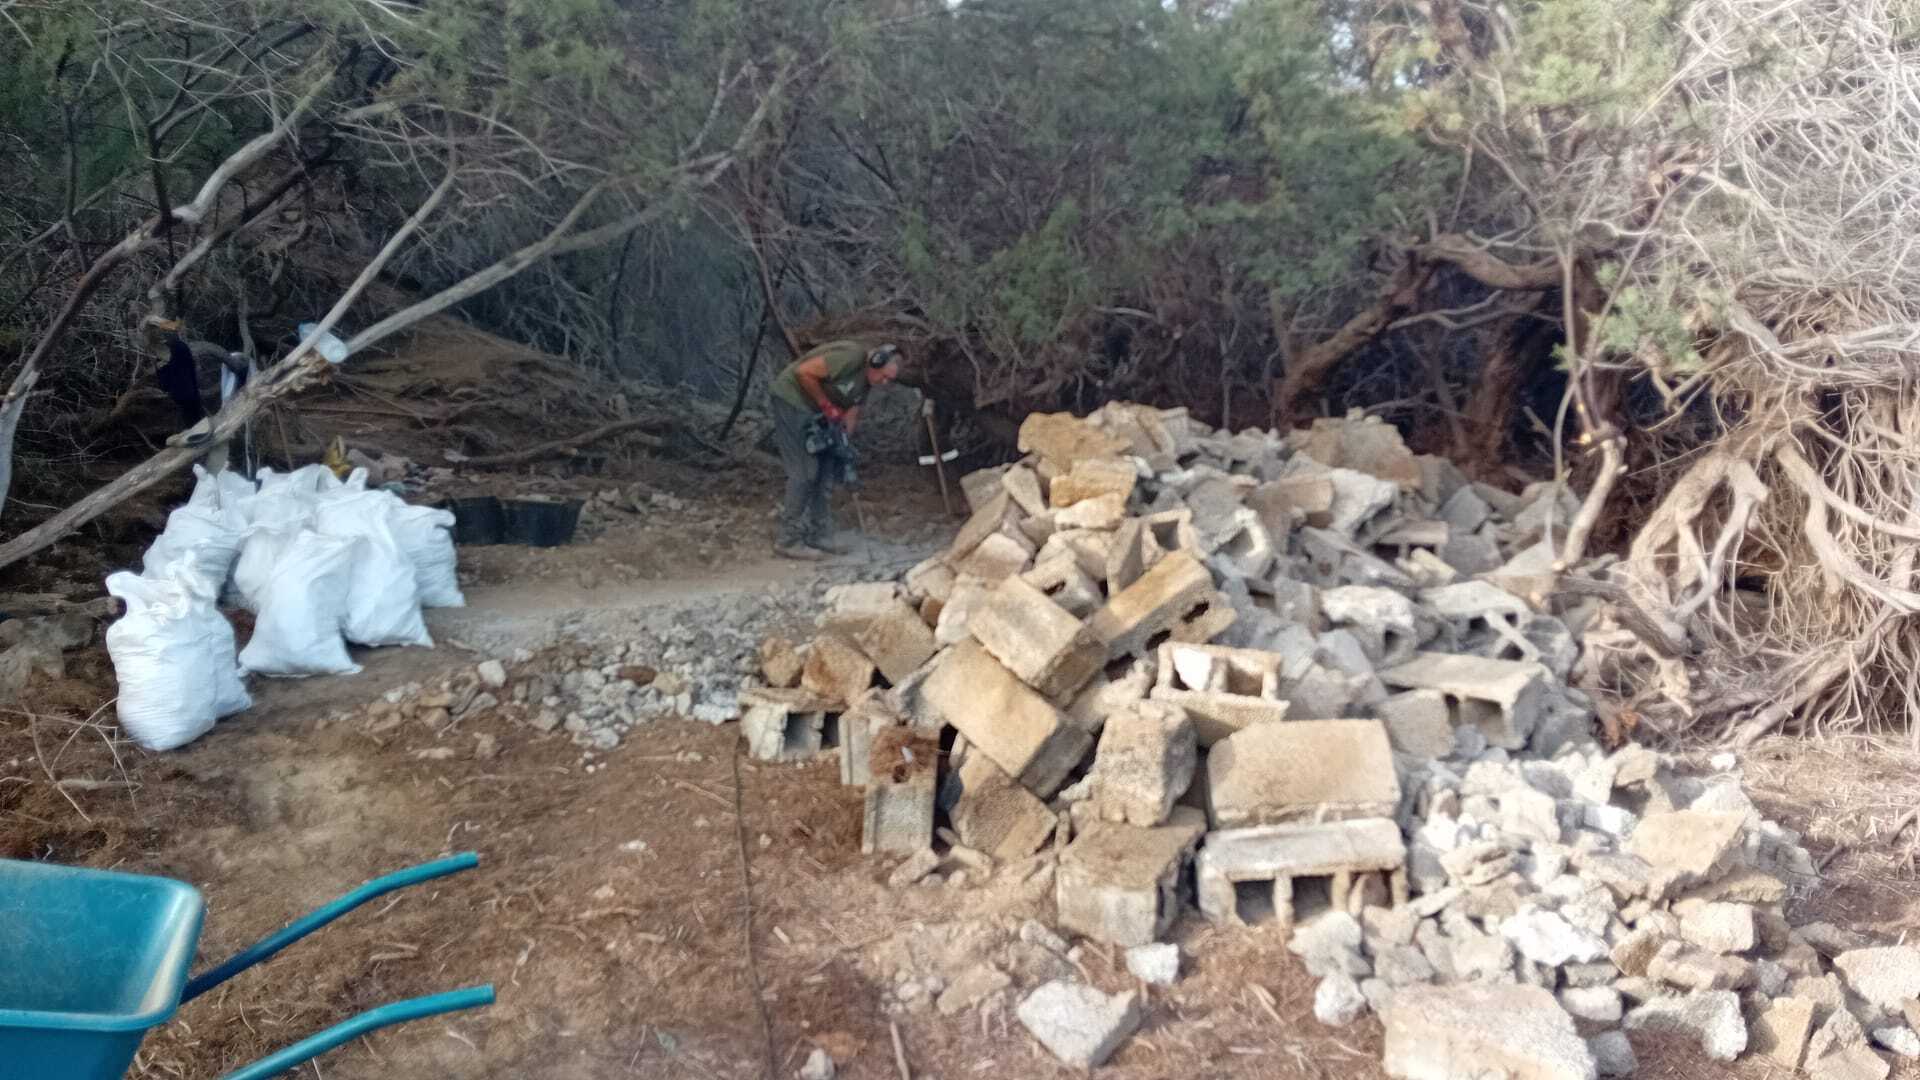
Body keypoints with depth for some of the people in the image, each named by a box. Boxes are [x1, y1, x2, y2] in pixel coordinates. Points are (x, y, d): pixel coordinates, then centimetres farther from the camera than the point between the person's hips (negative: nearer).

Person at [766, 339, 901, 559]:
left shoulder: (867, 380, 4)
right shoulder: (851, 357, -25)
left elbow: (851, 410, 6)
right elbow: (804, 373, -25)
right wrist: (826, 405, -18)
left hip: (812, 410, 10)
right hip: (791, 398, -10)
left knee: (823, 473, 8)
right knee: (803, 472, -11)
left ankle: (818, 535, 16)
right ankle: (788, 541, -4)